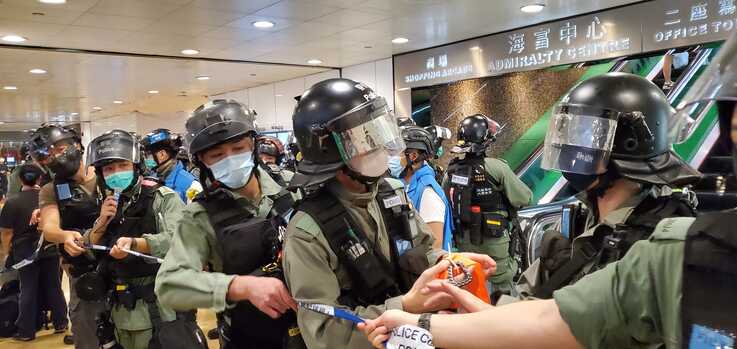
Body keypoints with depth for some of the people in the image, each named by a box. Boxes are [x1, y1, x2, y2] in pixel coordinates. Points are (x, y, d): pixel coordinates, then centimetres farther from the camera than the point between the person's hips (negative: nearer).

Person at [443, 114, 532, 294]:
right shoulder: (497, 167, -20)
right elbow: (524, 199, -15)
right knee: (502, 284, 13)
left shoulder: (451, 170, -5)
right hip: (492, 239, -4)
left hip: (463, 239, 5)